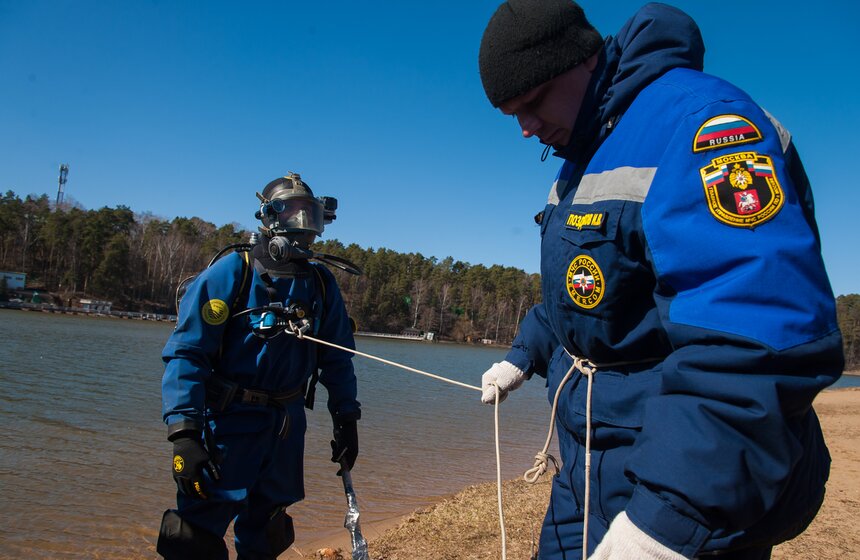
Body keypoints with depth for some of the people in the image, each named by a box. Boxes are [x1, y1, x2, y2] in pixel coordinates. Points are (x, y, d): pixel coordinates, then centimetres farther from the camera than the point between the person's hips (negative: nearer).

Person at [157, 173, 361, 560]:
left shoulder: (322, 285, 4)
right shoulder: (230, 273, -11)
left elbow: (337, 359, 12)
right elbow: (186, 353, -15)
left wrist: (345, 419, 8)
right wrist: (184, 432, -22)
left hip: (287, 425, 5)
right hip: (228, 422, -5)